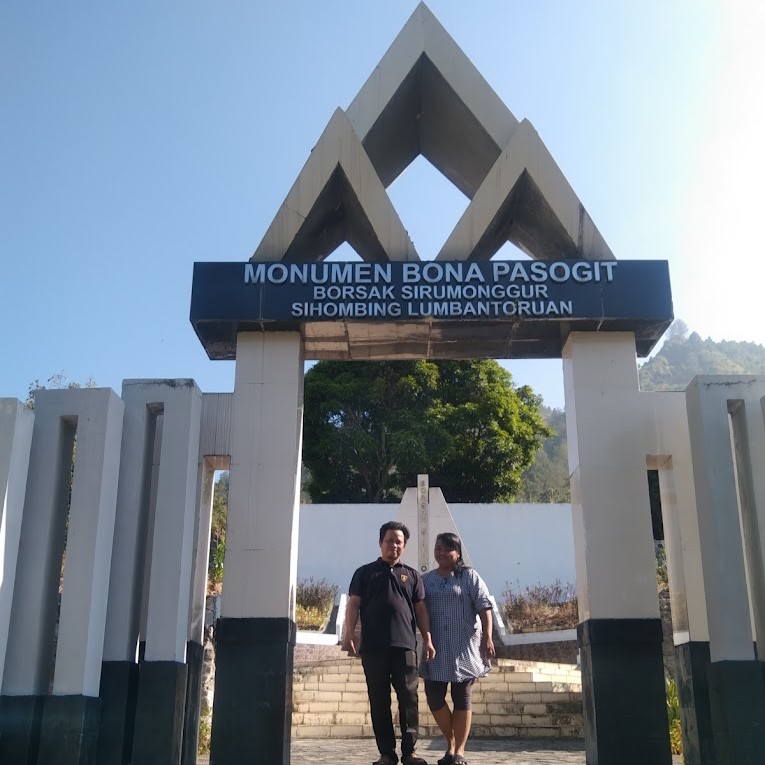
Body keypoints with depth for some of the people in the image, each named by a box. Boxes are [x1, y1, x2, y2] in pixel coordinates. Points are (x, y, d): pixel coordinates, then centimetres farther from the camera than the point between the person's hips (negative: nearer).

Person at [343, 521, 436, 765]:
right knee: (379, 701, 2)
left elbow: (420, 609, 14)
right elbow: (353, 605, 5)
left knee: (409, 698, -3)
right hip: (373, 646, -1)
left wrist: (427, 640, 5)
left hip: (405, 645, 1)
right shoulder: (365, 573, 12)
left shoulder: (411, 575, 16)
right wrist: (349, 636, -7)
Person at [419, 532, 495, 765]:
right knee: (434, 698, -1)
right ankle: (450, 743, 19)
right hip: (436, 649, 3)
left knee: (462, 699, 0)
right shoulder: (425, 579, 12)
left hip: (464, 648, -3)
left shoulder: (469, 576, 1)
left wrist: (487, 637, -16)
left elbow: (484, 607, -6)